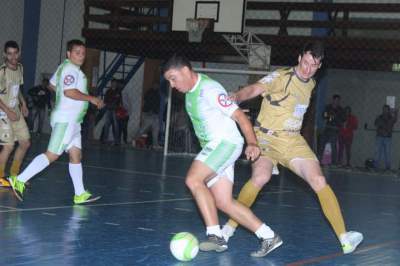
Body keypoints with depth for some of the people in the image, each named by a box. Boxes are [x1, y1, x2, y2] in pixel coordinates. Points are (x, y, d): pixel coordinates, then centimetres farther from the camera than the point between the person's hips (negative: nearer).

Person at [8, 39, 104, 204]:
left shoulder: (65, 67, 18)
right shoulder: (70, 69, -15)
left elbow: (52, 84, 31)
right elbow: (69, 92, -27)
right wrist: (91, 98, -19)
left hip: (71, 121, 11)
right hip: (65, 120, -11)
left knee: (76, 155, 9)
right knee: (51, 155, -13)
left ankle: (80, 194, 11)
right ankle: (20, 181, -11)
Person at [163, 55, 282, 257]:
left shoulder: (209, 90, -17)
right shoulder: (190, 91, 11)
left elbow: (239, 116, -19)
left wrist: (252, 144, -29)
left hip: (225, 142, -9)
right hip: (211, 146, 10)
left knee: (193, 179, -24)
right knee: (224, 203, 3)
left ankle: (215, 236, -24)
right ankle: (268, 237, 7)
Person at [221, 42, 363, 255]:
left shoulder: (310, 84, 10)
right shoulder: (282, 77, -12)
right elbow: (254, 89, -29)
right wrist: (236, 97, -48)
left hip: (293, 141, 6)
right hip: (266, 137, -6)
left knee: (319, 181, -10)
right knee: (261, 176, -31)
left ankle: (344, 238, -9)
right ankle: (229, 228, -15)